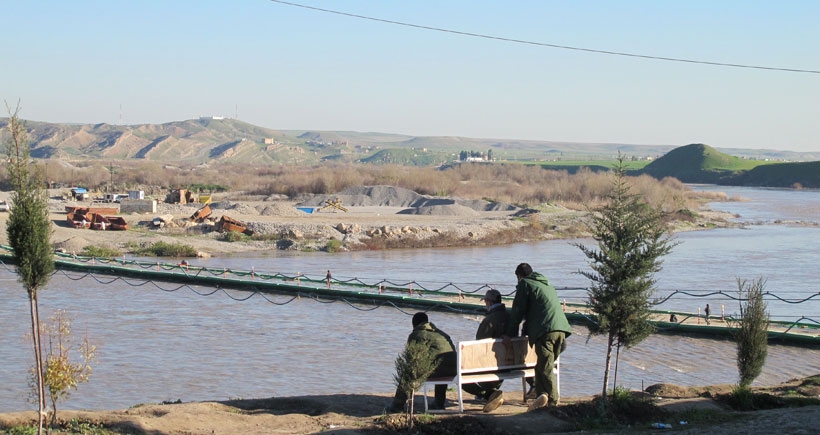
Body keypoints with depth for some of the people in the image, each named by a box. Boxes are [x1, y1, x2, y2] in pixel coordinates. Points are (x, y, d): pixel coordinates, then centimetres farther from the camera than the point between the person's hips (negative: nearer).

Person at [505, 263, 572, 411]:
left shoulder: (525, 284, 8)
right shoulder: (548, 285, 32)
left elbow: (518, 311, 5)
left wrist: (510, 333, 13)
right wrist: (526, 331, 40)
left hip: (545, 330, -8)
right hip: (561, 330, 8)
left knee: (546, 369, -9)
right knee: (542, 367, 15)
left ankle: (553, 402, -18)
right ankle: (542, 397, 11)